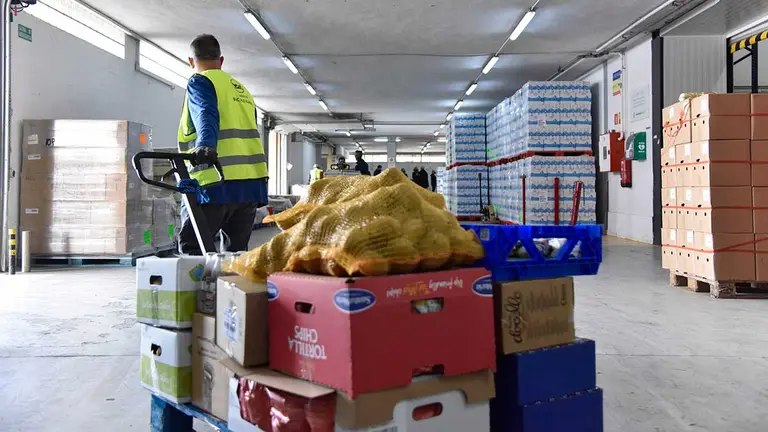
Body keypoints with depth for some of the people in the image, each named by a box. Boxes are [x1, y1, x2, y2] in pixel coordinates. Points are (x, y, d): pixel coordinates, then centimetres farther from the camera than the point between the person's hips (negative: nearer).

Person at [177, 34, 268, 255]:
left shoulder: (200, 82, 3)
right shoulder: (242, 90, 25)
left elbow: (206, 116, -18)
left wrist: (205, 145, -34)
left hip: (217, 182, -7)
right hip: (252, 182, 7)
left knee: (190, 247, -4)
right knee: (238, 250, 9)